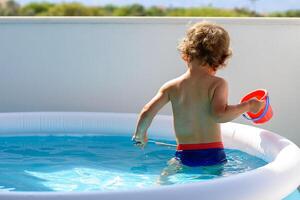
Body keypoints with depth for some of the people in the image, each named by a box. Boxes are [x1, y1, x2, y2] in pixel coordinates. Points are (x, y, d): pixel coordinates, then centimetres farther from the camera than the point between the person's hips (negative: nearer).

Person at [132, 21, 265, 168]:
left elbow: (147, 113, 1)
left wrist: (139, 135, 19)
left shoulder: (171, 87, 3)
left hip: (184, 156, 2)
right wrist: (247, 106, -5)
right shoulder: (217, 84, -4)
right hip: (213, 154, -2)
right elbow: (219, 114, -20)